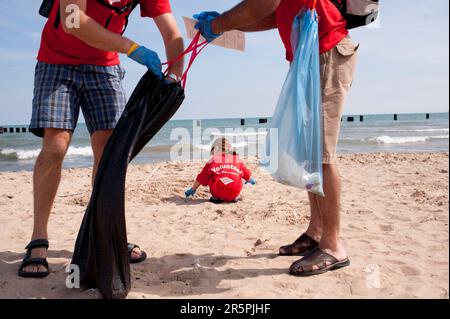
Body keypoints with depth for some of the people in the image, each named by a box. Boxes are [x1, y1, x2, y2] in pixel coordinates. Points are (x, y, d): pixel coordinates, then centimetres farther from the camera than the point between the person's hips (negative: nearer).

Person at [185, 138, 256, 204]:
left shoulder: (213, 160, 13)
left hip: (218, 193, -2)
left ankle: (216, 197, 12)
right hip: (234, 194, 2)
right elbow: (246, 174, 34)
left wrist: (192, 190, 34)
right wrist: (250, 180, 58)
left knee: (210, 175, 21)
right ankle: (234, 198, 17)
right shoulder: (238, 160, 19)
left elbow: (201, 178, 19)